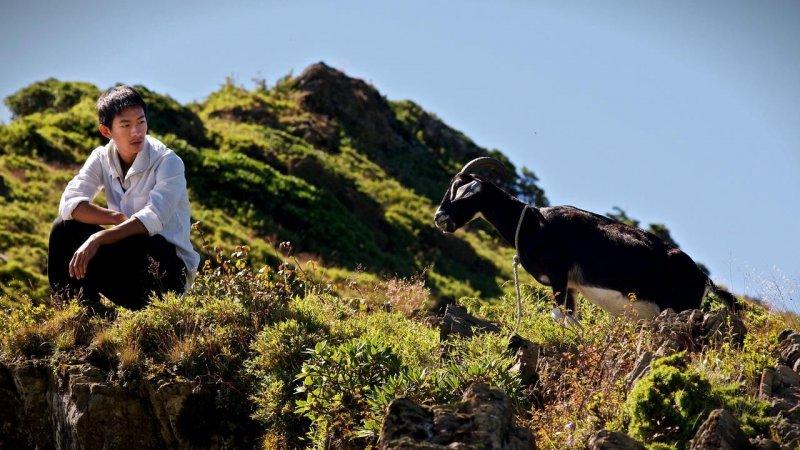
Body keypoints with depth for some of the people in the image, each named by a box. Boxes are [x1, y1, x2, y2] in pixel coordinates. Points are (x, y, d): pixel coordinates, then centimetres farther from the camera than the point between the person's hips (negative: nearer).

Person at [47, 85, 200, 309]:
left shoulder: (168, 162, -14)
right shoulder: (102, 158, 1)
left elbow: (153, 219, -29)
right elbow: (68, 203, -13)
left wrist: (98, 238, -40)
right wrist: (119, 219, -26)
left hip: (170, 268, -5)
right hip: (128, 258, 5)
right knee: (64, 228, -13)